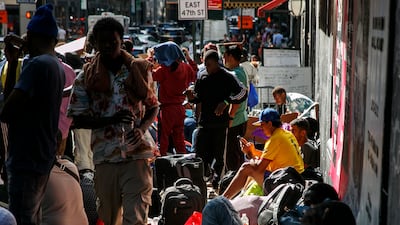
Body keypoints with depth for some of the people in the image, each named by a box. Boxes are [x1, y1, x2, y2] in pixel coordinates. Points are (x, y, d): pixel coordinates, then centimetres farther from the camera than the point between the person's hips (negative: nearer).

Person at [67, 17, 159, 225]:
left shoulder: (139, 70, 4)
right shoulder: (86, 77, 3)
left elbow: (153, 107, 15)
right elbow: (77, 120, 3)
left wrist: (142, 128, -7)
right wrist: (111, 120, -13)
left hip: (137, 153, -1)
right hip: (104, 156, 2)